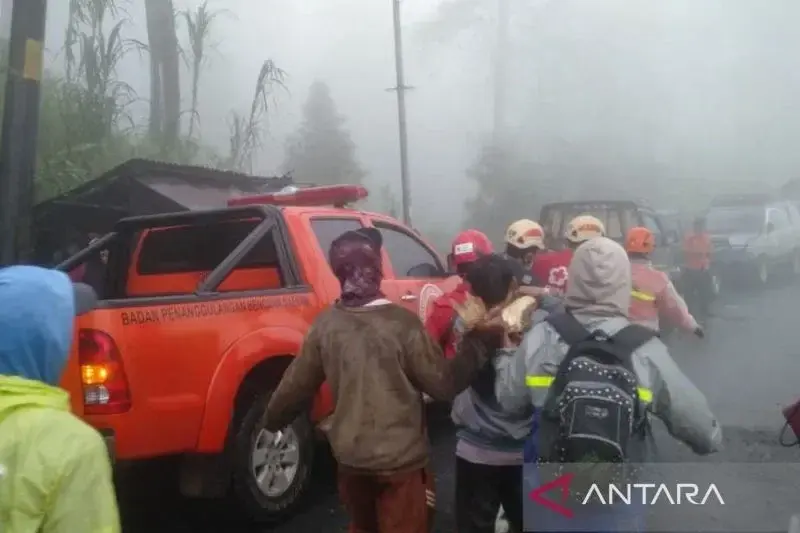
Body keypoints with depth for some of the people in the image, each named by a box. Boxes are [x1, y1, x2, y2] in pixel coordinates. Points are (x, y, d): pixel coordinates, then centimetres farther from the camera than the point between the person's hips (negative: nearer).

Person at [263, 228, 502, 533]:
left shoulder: (326, 324, -6)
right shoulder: (402, 323, -20)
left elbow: (296, 384, 3)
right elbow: (445, 385, -15)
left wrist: (273, 420, 22)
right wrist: (479, 340, -6)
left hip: (349, 455, 5)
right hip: (399, 458, -4)